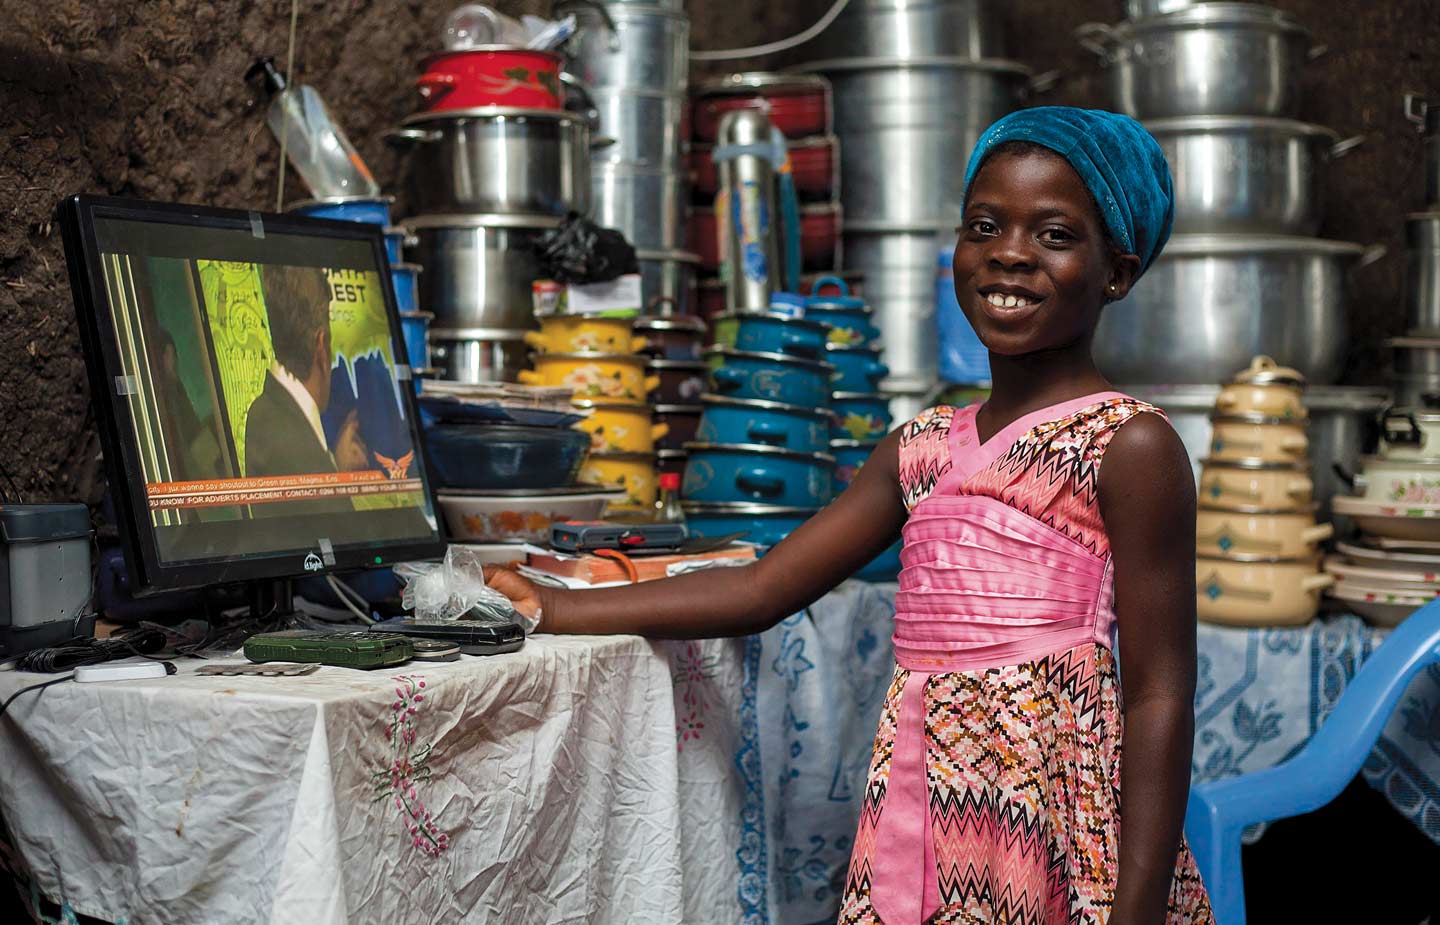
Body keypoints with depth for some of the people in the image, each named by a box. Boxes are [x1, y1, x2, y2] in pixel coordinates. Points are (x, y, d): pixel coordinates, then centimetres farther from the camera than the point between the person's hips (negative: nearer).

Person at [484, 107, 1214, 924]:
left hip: (1060, 823, -5)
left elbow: (1159, 696, -8)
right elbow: (761, 591, 13)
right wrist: (552, 610, 15)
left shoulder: (1130, 446, -5)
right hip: (921, 817, 5)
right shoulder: (920, 449, 13)